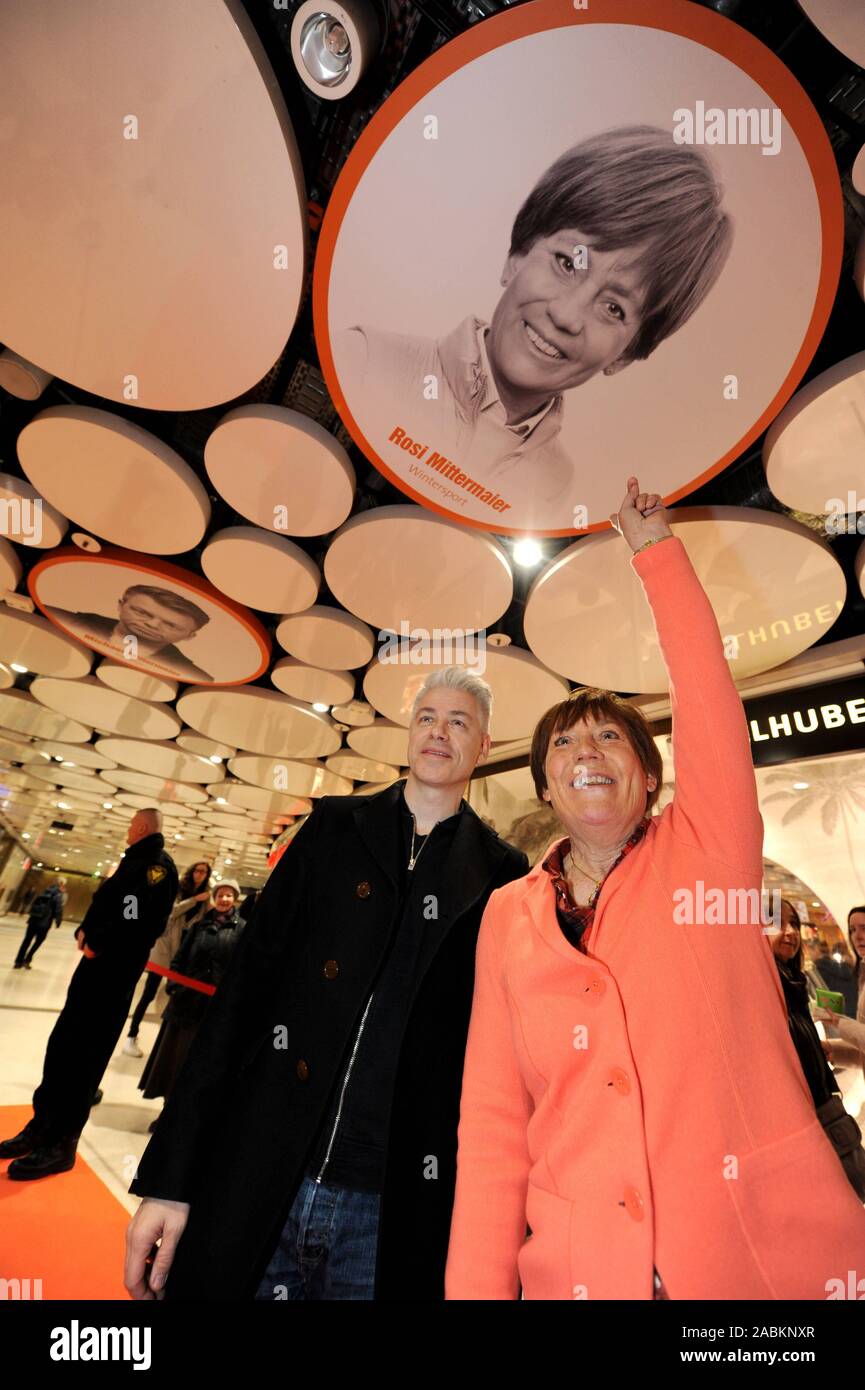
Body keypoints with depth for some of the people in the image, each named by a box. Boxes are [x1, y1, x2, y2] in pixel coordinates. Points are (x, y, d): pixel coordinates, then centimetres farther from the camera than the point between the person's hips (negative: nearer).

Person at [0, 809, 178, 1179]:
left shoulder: (159, 865, -15)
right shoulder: (132, 861, 17)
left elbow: (144, 920, -25)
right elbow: (102, 900, 19)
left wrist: (99, 944, -18)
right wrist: (84, 931, 1)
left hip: (115, 972, -9)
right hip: (95, 963, 9)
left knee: (84, 1055, 0)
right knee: (61, 1044, 16)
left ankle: (61, 1144, 14)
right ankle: (43, 1124, 32)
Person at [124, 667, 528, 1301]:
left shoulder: (500, 874, -2)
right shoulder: (335, 827, 1)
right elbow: (244, 990, -2)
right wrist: (168, 1176, -4)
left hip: (390, 1214, 0)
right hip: (255, 1189, 1)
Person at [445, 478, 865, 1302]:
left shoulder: (706, 850, -4)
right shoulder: (510, 915, 0)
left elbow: (706, 689, -13)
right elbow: (492, 1121, 1)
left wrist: (656, 550, -7)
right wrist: (477, 1287, -6)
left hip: (771, 1256, -1)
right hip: (582, 1272, 2)